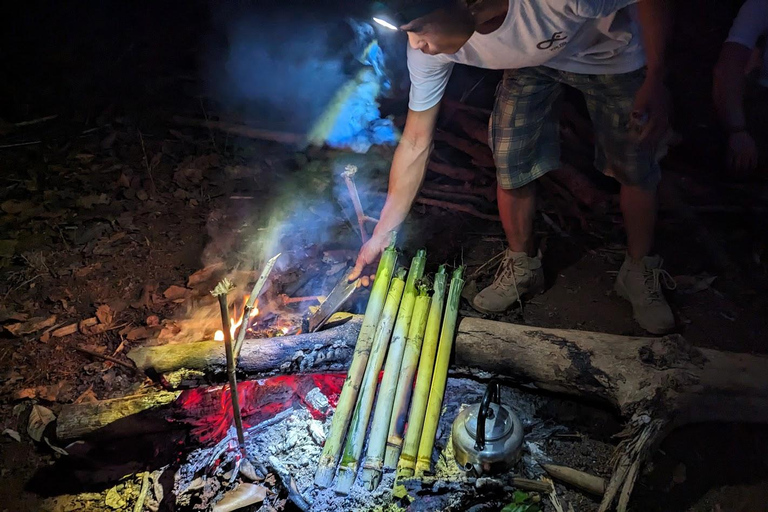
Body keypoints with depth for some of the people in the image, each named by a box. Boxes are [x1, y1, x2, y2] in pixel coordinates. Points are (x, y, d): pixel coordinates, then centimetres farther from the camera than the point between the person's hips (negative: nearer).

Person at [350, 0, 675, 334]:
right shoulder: (426, 48, -28)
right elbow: (415, 143, -17)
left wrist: (655, 80, -32)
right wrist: (381, 235, -14)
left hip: (610, 54, -2)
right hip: (531, 61, 3)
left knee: (635, 170, -3)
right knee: (510, 165, -7)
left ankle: (639, 274, 21)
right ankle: (522, 268, 18)